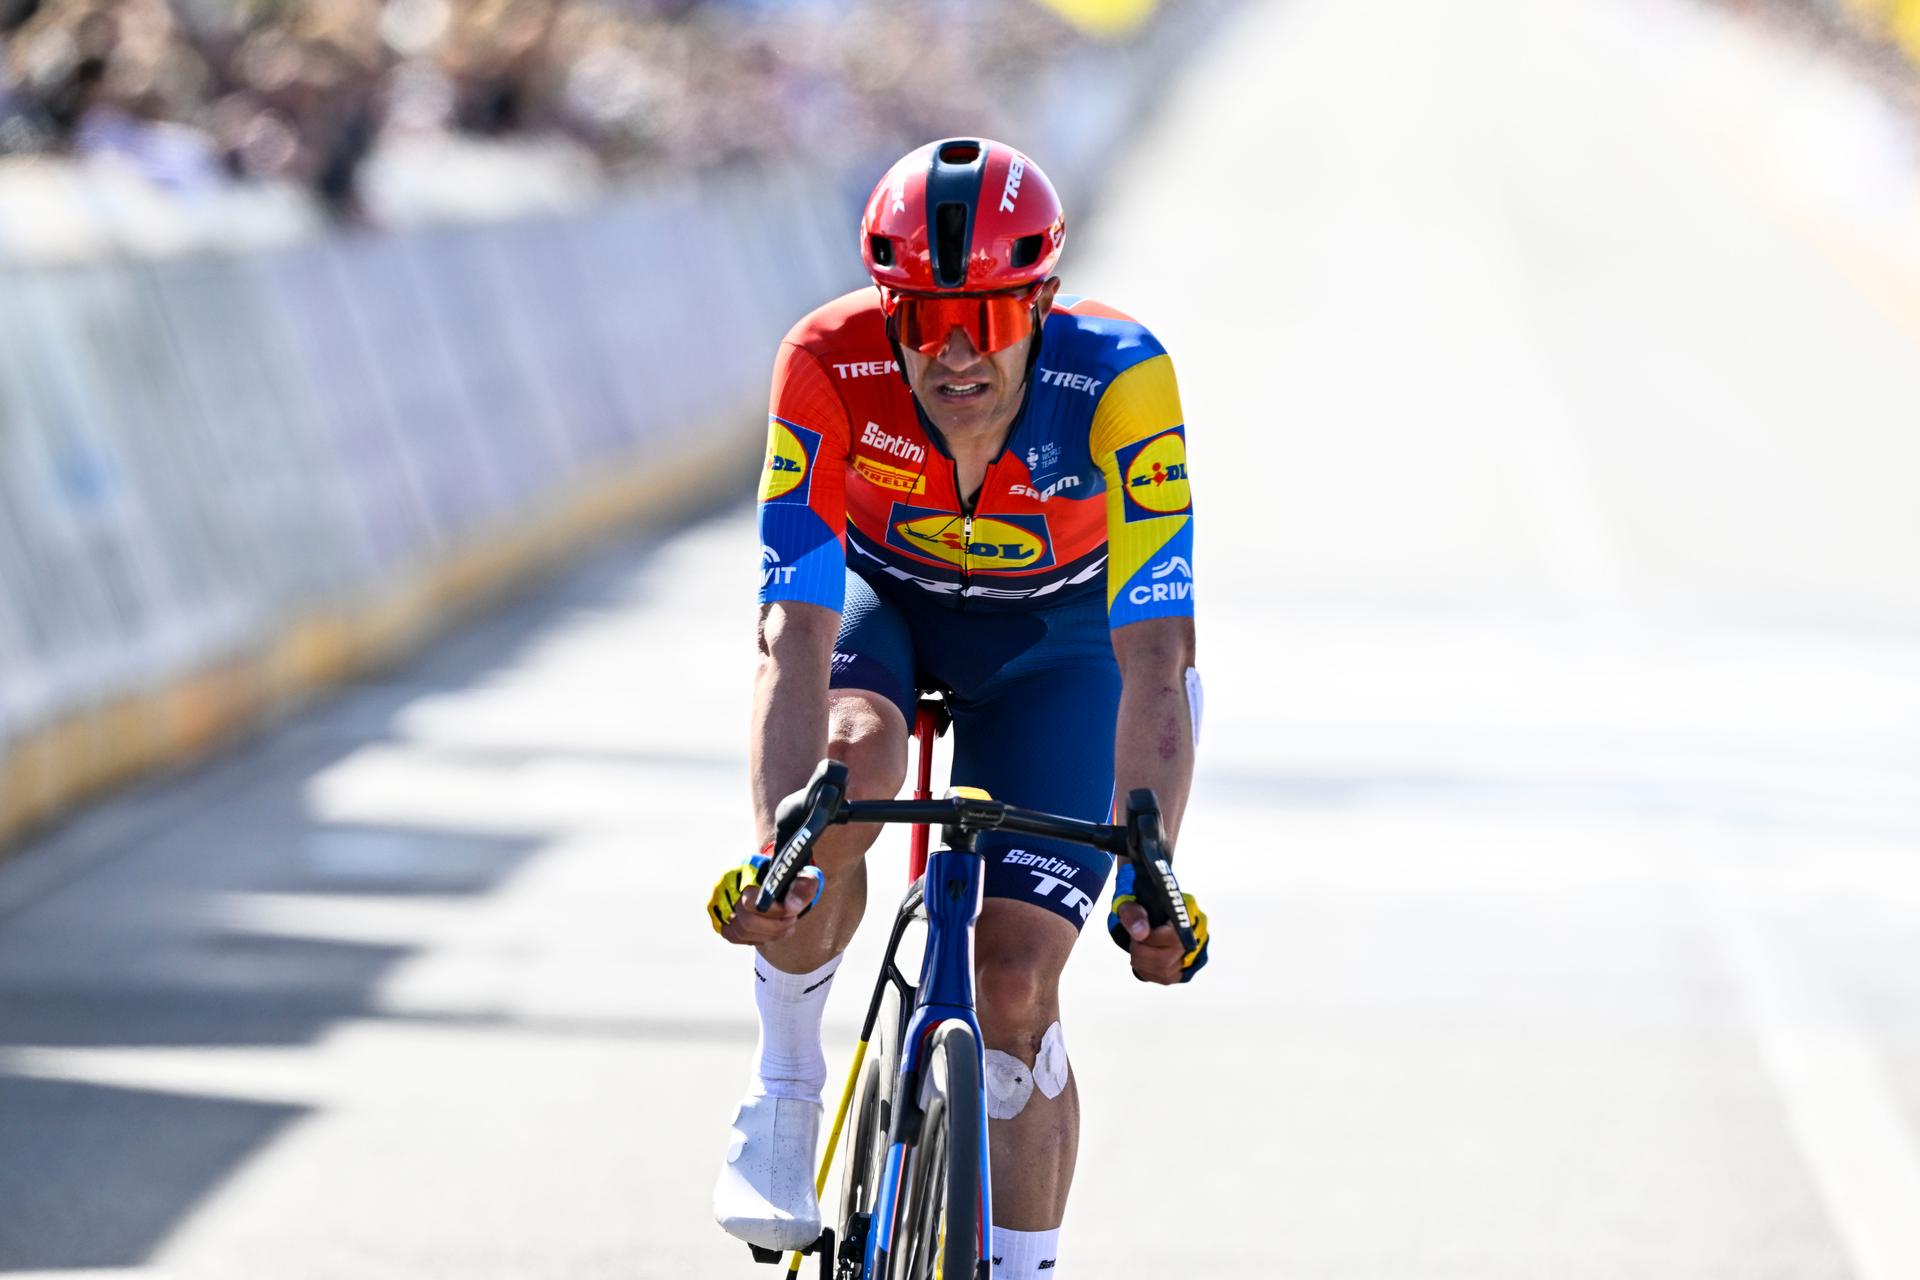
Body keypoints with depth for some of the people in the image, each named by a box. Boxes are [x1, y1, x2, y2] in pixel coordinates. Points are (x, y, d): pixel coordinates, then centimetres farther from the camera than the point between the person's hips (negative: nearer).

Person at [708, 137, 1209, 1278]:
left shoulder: (1117, 379, -35)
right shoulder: (829, 365, -33)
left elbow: (1152, 657, -39)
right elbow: (799, 629, -36)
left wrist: (1148, 878, -48)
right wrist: (780, 848, -48)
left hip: (1053, 634, 0)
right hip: (878, 596, 0)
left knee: (1017, 987, -11)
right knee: (849, 763, -35)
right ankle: (785, 1097, -12)